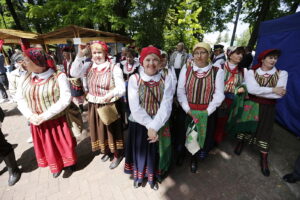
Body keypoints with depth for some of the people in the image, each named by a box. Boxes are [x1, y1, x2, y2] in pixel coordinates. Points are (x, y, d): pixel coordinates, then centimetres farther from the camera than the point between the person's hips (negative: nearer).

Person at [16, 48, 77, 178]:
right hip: (37, 123, 5)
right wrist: (30, 116, -12)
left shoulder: (59, 77, -14)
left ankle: (68, 164, 41)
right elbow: (20, 99, 5)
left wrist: (44, 116, -20)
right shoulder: (26, 78, 1)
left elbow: (65, 99, -20)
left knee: (63, 143, 13)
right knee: (47, 147, 20)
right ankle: (56, 166, 46)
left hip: (58, 121, -4)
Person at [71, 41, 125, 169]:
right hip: (94, 106, 5)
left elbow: (121, 87, -20)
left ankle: (117, 154, 36)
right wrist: (80, 55, -17)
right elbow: (74, 73, -12)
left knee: (112, 130, 11)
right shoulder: (89, 65, 1)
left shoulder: (114, 67, -13)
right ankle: (107, 150, 47)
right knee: (100, 129, 21)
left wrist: (112, 93, -40)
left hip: (110, 106, -4)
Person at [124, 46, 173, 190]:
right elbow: (135, 107, -16)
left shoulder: (166, 79, -7)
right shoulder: (134, 79, -10)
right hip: (139, 124, 0)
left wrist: (154, 126, -23)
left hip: (159, 125, 1)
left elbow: (166, 106, -15)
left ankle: (153, 177, 49)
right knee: (140, 151, 18)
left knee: (155, 152, 19)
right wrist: (149, 126, -20)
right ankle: (138, 175, 49)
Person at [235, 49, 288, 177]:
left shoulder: (281, 73, -4)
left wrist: (259, 92, -18)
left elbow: (280, 94, -16)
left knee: (265, 131, 9)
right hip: (250, 105, -1)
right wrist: (273, 90, -20)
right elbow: (251, 89, -22)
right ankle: (240, 143, 43)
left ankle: (264, 159, 27)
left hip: (268, 108, 1)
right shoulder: (251, 72, -7)